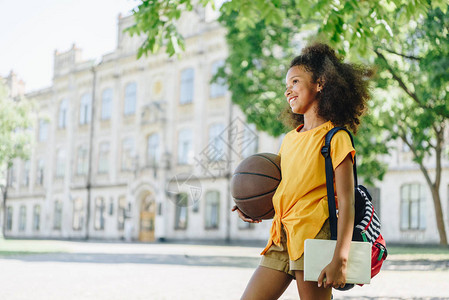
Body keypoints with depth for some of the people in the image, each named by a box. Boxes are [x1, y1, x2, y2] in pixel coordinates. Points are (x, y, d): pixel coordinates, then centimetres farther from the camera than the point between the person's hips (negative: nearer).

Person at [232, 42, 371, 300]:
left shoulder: (335, 138, -4)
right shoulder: (289, 139, 17)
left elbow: (346, 202, -10)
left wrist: (340, 259, -18)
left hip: (313, 239, -7)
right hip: (281, 239, 7)